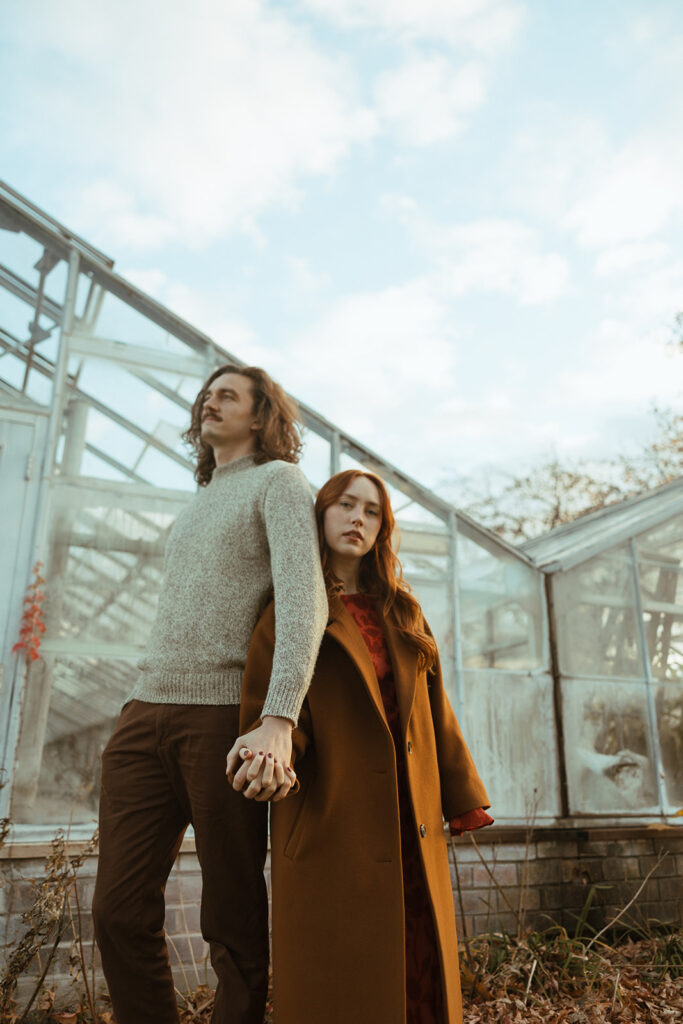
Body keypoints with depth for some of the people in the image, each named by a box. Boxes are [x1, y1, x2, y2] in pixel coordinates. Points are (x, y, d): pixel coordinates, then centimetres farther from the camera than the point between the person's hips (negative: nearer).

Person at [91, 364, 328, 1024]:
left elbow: (304, 600, -14)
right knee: (119, 914, 4)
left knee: (233, 926, 1)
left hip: (224, 717, -7)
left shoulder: (278, 480, 2)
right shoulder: (197, 504, 26)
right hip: (145, 712, 7)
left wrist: (277, 723, -27)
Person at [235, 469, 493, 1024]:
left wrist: (463, 799, 12)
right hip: (326, 817, -4)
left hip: (409, 823, 4)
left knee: (419, 974, 6)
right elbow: (267, 709, -4)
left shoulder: (403, 612, 15)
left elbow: (434, 710, 16)